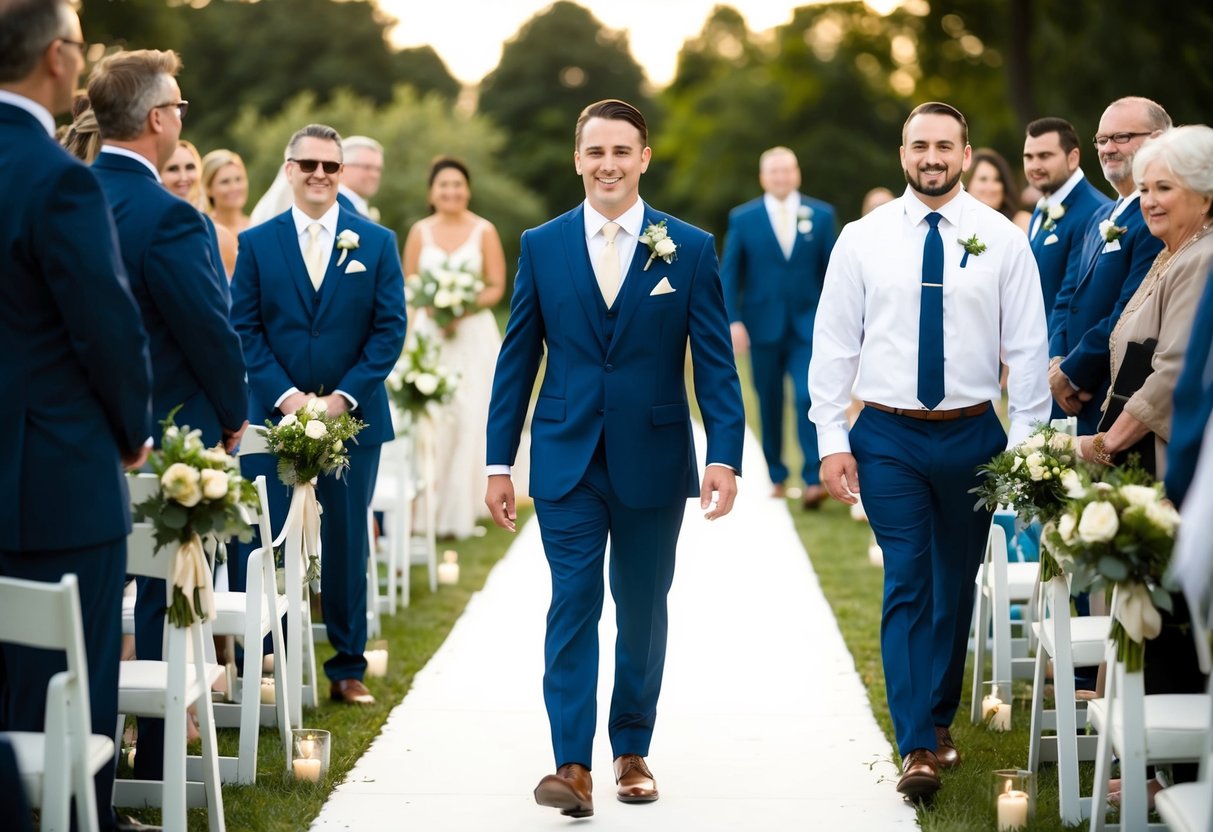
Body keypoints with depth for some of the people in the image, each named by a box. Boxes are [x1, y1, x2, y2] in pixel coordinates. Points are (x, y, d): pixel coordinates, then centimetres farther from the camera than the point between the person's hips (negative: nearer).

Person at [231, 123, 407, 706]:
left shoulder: (377, 243, 5)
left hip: (352, 417, 1)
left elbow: (390, 329, 0)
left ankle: (347, 667, 18)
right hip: (273, 416, 0)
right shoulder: (256, 242, 5)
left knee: (347, 544, 8)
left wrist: (342, 396, -10)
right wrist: (285, 395, -12)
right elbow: (244, 329, 0)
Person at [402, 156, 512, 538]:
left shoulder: (484, 231, 1)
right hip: (428, 334, 1)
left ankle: (463, 509, -1)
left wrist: (464, 309, -15)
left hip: (474, 333, -1)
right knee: (429, 419, -5)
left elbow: (497, 287, 0)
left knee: (470, 418, -7)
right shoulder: (420, 232, 6)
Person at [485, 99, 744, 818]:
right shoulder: (542, 246, 4)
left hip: (652, 460, 0)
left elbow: (715, 361, -2)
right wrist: (500, 461, 4)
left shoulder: (690, 248, 1)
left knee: (643, 612, 10)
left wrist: (726, 455, -12)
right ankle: (573, 765, -8)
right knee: (573, 605, -7)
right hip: (568, 460, 0)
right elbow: (518, 359, 6)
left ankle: (632, 751, 24)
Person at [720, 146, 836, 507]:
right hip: (763, 326, 1)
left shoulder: (821, 215, 5)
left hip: (808, 326, -1)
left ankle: (814, 480, -14)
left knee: (810, 397, -14)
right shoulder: (742, 218, 4)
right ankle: (776, 477, 21)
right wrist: (733, 321, -7)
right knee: (770, 405, 8)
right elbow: (729, 274, 3)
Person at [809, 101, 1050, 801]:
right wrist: (832, 440, -4)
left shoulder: (1003, 239, 0)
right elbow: (834, 343, 1)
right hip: (888, 436, -1)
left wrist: (1027, 441, -4)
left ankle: (939, 719, 29)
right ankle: (918, 749, -7)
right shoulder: (863, 240, 0)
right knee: (907, 586, -7)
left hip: (973, 433, 1)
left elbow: (1027, 347, 1)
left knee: (957, 584, 12)